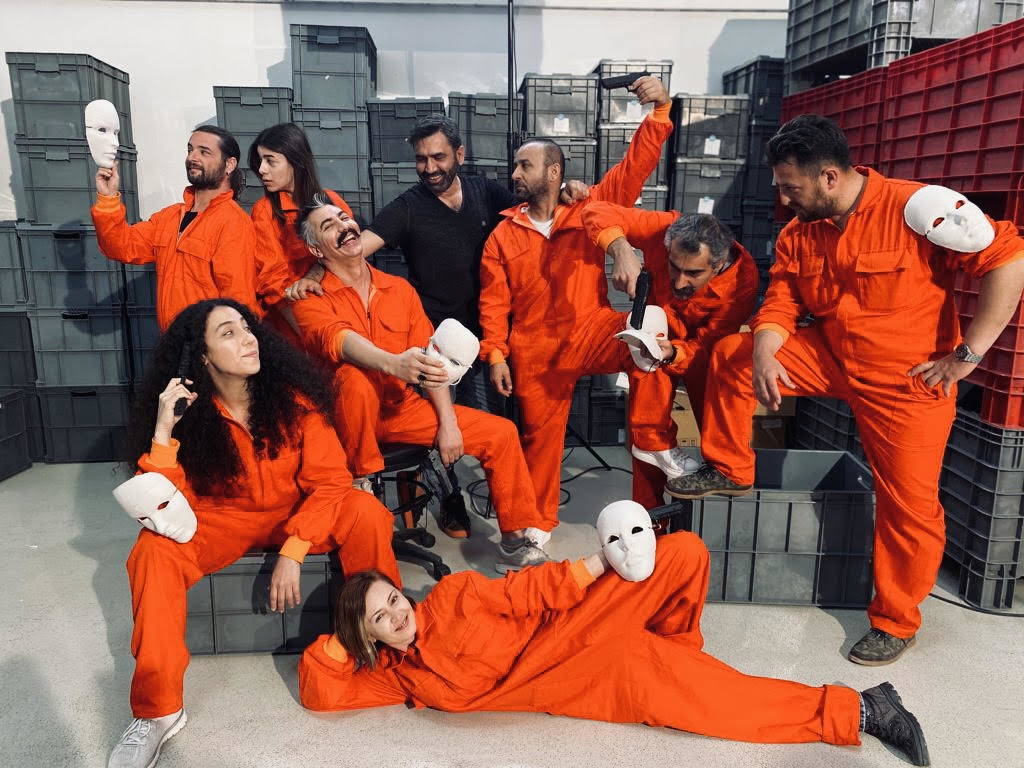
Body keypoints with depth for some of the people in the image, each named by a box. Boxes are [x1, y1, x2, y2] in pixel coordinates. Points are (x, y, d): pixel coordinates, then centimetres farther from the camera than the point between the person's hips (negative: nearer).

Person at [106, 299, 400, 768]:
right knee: (154, 550, -28)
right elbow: (161, 513, -19)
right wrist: (163, 432, -30)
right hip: (219, 520, 1)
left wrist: (292, 552, -25)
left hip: (296, 514, 0)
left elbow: (329, 479, -16)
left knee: (367, 512, -27)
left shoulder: (291, 396, -16)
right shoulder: (186, 413, -14)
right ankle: (157, 710, -15)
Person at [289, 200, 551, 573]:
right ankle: (362, 485, -17)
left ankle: (515, 542, 8)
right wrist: (394, 364, -49)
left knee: (501, 432, -4)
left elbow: (430, 360, 5)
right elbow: (339, 340, -29)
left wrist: (448, 422, -6)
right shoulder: (311, 298, -6)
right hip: (351, 415, -4)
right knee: (356, 377, -38)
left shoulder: (400, 289, 7)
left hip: (403, 407, 5)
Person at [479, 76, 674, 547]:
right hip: (534, 349, 2)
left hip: (591, 332, -1)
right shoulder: (503, 235, 8)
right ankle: (539, 521, 28)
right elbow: (493, 302, 5)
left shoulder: (589, 210, 5)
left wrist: (660, 108, -13)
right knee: (540, 431, 8)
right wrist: (495, 355, -5)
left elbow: (637, 165, -1)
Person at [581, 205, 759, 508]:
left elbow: (706, 346, -29)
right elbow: (600, 212, -29)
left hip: (700, 347, -1)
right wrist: (622, 251, -48)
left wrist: (672, 353, -50)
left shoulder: (742, 279, -31)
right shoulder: (665, 230, -30)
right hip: (659, 328, 1)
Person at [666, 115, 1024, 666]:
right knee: (730, 355, -6)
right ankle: (729, 470, 9)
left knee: (909, 507, -1)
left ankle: (895, 622, 21)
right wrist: (763, 355, -24)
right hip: (831, 360, 5)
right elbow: (780, 305, -2)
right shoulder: (797, 235, -1)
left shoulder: (918, 208, -20)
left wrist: (968, 353, -20)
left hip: (909, 383, -5)